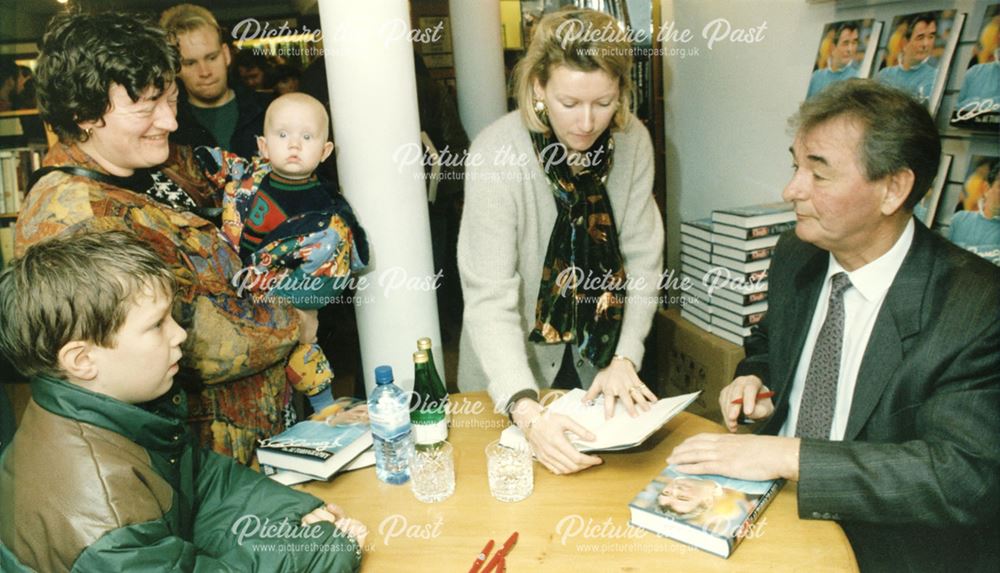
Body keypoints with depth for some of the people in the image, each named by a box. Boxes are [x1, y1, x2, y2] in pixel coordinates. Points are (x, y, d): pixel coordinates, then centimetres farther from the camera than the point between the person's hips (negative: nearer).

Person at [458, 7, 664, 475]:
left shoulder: (632, 142, -13)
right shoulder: (497, 156, -26)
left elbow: (643, 260, -7)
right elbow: (489, 300, -30)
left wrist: (625, 359, -17)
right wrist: (526, 411, -41)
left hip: (599, 364, 4)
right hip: (514, 375, -3)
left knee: (609, 463, 25)